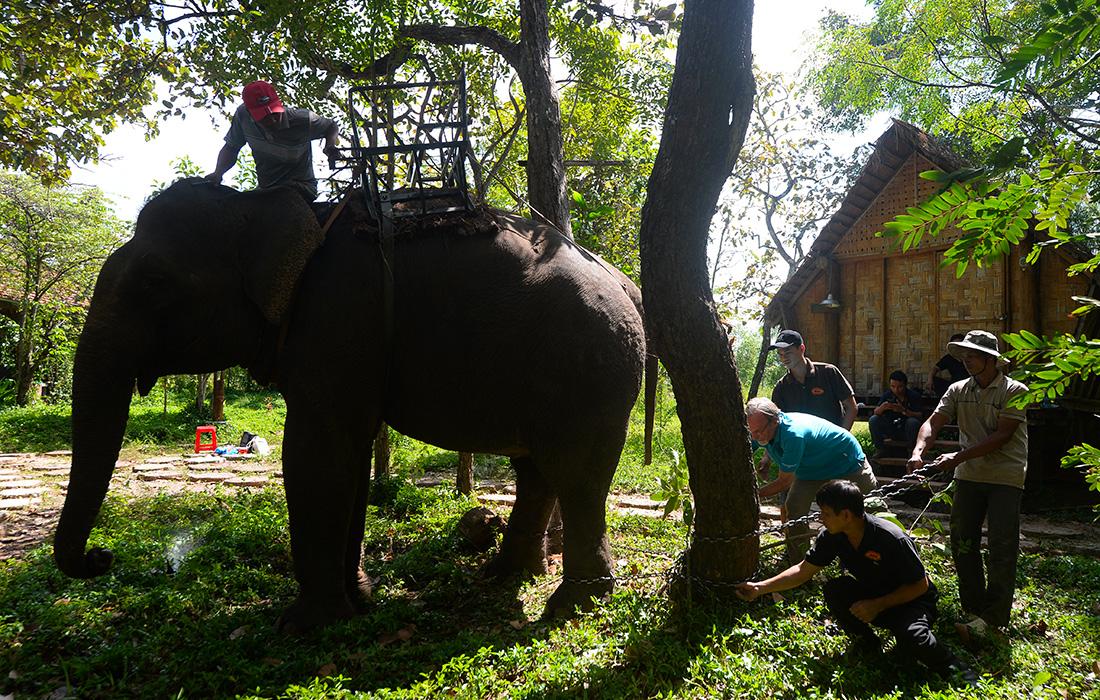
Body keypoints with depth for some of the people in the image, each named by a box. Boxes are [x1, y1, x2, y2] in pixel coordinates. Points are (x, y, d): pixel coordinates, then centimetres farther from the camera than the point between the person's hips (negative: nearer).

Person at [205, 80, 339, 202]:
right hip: (265, 190, 5)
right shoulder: (242, 115, -11)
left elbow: (331, 125, 0)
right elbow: (231, 148, 3)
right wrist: (218, 173, -17)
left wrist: (330, 144, -24)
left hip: (300, 188, -5)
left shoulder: (302, 120, -20)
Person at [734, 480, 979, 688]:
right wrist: (759, 588, -11)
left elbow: (920, 585, -19)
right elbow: (803, 571, -5)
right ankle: (866, 645, 1)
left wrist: (877, 605, -24)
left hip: (911, 601, -5)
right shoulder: (832, 537, -14)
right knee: (835, 589, -22)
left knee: (911, 638, -36)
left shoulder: (892, 538, -30)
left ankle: (951, 665, -4)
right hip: (872, 597, 6)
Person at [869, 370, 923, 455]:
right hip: (892, 430, 3)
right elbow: (876, 413, -8)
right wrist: (882, 407, -32)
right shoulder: (887, 395, 0)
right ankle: (880, 450, -7)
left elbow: (920, 416, -19)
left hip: (907, 432, -3)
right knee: (873, 419, -18)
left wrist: (903, 410, -36)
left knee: (913, 422, -35)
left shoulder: (915, 396, -8)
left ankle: (912, 451, -14)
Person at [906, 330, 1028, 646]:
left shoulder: (1014, 391, -7)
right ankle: (973, 607, 16)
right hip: (969, 476, 5)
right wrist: (918, 451, -21)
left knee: (1001, 549, -6)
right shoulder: (958, 391, 7)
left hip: (1005, 477, -5)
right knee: (962, 542, 5)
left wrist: (959, 456, -23)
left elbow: (1002, 436, -15)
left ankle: (991, 618, -3)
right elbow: (934, 421, -2)